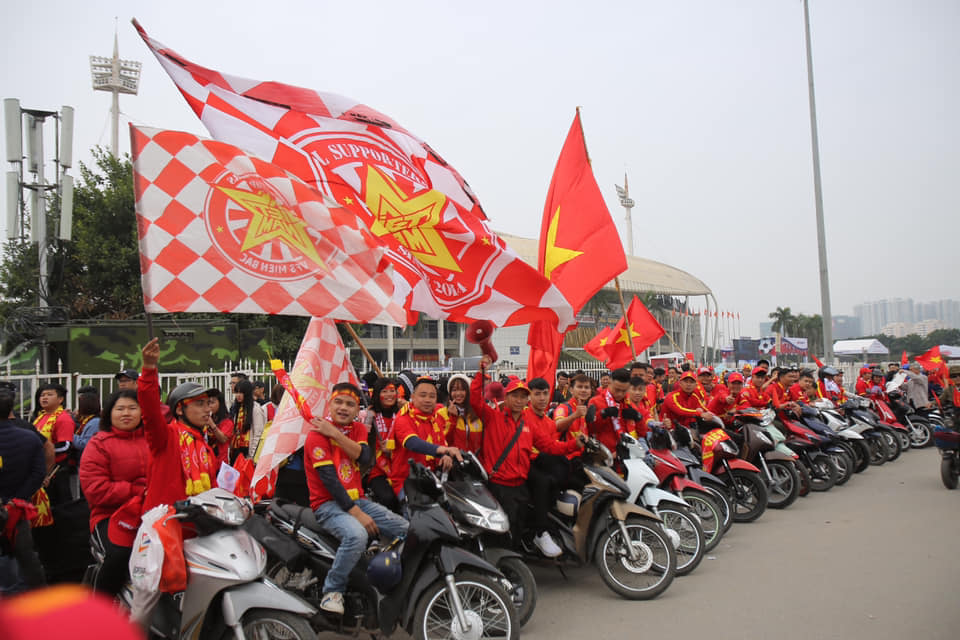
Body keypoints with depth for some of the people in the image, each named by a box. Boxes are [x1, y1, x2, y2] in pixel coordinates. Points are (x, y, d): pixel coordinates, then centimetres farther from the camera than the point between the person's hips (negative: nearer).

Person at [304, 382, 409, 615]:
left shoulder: (358, 428, 11)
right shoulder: (317, 433, -10)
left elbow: (365, 457, -9)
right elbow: (329, 478, -17)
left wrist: (336, 434, -18)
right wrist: (355, 513, -21)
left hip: (357, 499, 7)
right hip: (328, 503, -7)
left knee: (408, 531, -5)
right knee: (357, 535, -35)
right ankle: (332, 590, -16)